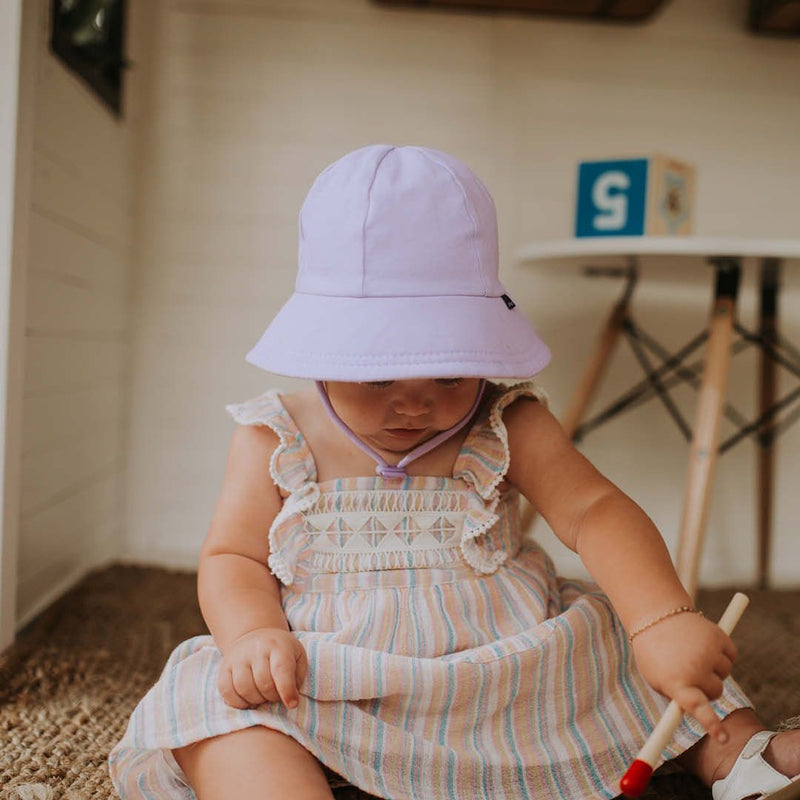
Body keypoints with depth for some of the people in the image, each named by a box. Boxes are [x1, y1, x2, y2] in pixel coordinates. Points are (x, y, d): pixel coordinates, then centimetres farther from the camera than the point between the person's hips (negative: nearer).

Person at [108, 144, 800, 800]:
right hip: (331, 689, -1)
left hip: (509, 674, 2)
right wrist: (253, 634, -21)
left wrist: (663, 622, -27)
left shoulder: (505, 426, -1)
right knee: (217, 702, -27)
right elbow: (232, 559, 2)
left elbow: (595, 512, -10)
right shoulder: (276, 440, -1)